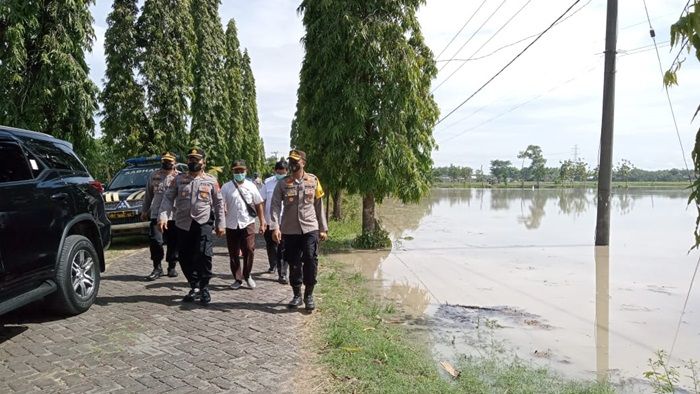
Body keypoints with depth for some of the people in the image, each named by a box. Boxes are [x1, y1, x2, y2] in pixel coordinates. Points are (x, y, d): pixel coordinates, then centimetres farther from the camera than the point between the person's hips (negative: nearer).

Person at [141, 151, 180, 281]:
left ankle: (172, 267, 22)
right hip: (156, 214, 1)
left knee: (173, 243, 7)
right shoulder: (154, 175, 11)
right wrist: (144, 211, 17)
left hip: (174, 216, -1)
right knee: (156, 241, -8)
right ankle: (157, 268, 5)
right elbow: (148, 195, 17)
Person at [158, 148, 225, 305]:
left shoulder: (211, 181, 5)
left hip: (203, 223, -3)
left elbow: (219, 203, 7)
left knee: (204, 255, -15)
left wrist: (220, 224, 3)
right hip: (183, 224, 3)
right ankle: (194, 287, 25)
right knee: (185, 258, 7)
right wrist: (163, 216, -12)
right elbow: (168, 198, 3)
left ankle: (204, 288, 3)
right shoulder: (179, 179, 8)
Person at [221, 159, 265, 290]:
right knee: (234, 254, 8)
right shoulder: (226, 187, 1)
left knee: (249, 251, -4)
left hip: (248, 224, 0)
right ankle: (237, 279, 23)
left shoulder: (251, 186, 3)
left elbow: (259, 205, 7)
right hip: (231, 225, 1)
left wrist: (262, 223, 6)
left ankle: (247, 275, 19)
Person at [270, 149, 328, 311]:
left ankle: (309, 295, 12)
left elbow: (319, 206, 8)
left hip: (310, 228, 0)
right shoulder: (283, 183, 1)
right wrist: (275, 227, -19)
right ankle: (297, 295, 25)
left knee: (310, 262, -5)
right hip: (289, 230, 1)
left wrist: (323, 228, 7)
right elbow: (275, 205, -6)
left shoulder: (313, 181, 4)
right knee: (294, 264, 9)